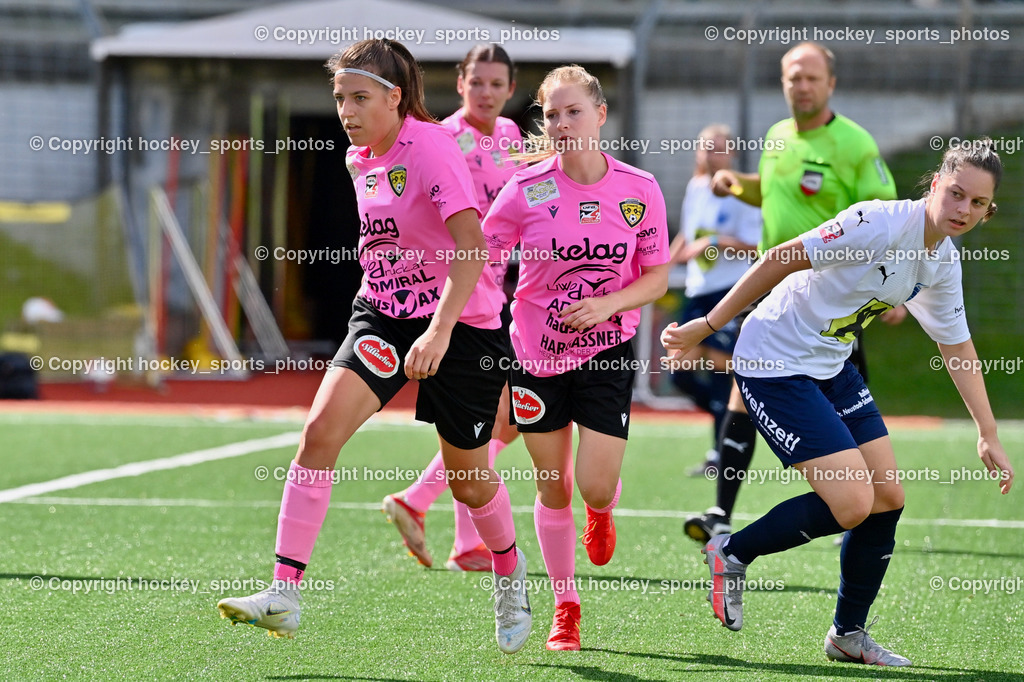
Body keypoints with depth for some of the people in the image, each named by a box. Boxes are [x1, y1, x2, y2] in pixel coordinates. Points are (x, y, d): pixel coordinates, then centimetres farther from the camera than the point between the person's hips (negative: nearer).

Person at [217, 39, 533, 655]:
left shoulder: (430, 146, -19)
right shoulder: (361, 159, 5)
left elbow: (473, 244, -31)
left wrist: (440, 329, -40)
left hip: (463, 324, -6)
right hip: (383, 315, 6)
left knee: (469, 481, 9)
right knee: (321, 430, -19)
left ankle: (510, 574, 43)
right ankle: (284, 595, -22)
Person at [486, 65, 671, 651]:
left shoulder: (639, 190, -7)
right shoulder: (527, 190, -10)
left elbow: (657, 277, 1)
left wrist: (607, 304, -16)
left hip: (608, 349, 0)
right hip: (536, 351, 0)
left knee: (596, 487, -9)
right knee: (553, 489, 5)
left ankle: (602, 512, 31)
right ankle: (565, 608, 22)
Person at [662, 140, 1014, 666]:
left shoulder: (943, 263, 2)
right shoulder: (882, 224, -25)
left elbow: (958, 348, 15)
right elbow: (780, 259, -21)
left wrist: (988, 436, 13)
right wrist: (708, 326, -18)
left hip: (832, 367, 9)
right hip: (775, 364, -9)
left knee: (887, 497, 5)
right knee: (852, 503, -15)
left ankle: (849, 634, 21)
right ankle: (732, 553, 6)